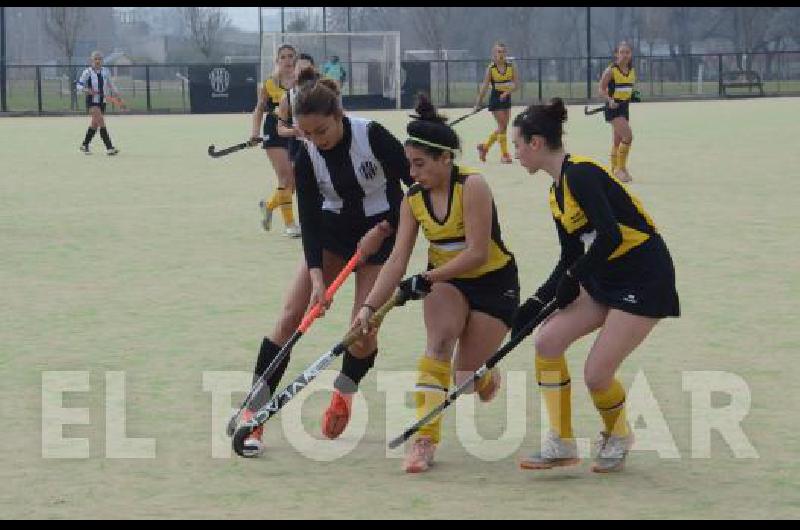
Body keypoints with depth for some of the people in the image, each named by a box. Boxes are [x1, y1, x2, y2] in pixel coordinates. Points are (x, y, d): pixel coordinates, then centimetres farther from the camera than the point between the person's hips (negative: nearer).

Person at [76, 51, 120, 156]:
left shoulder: (105, 71, 6)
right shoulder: (87, 72, -7)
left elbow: (110, 83, 18)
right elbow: (79, 85, -5)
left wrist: (115, 91, 1)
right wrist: (88, 91, -22)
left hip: (102, 101, 6)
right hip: (92, 101, -6)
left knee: (94, 124, 14)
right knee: (101, 122, -17)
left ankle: (84, 145, 32)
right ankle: (109, 148, -21)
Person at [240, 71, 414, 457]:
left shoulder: (372, 136, -23)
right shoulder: (307, 157, -13)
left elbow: (415, 180, -12)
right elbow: (309, 219, -14)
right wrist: (316, 276, -24)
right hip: (332, 232, 3)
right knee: (291, 316, -9)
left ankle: (344, 392, 26)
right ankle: (253, 414, -8)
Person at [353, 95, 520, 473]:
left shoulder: (472, 186, -22)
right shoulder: (413, 201, -4)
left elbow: (477, 253, -25)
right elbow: (397, 261, -9)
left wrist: (428, 278, -26)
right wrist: (370, 306, -20)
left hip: (494, 283, -4)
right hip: (445, 282, 4)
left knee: (465, 376, -5)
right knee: (438, 343, -25)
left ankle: (487, 376, 34)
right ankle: (425, 438, -30)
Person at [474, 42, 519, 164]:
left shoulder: (510, 66, -1)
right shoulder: (491, 68, -8)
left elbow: (516, 84, -2)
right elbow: (484, 86, -6)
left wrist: (508, 92, -20)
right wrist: (478, 103, -6)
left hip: (506, 98, 4)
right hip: (495, 99, -4)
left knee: (502, 127, 10)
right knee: (503, 126, -7)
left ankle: (484, 146, 28)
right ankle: (504, 155, 0)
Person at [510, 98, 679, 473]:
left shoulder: (579, 174, -18)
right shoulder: (557, 192, 11)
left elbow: (610, 237, -27)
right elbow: (571, 258, 16)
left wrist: (574, 278, -16)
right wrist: (537, 302, 8)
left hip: (645, 279, -10)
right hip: (607, 279, 10)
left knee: (596, 375, -11)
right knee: (547, 341, -1)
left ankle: (617, 437, 20)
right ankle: (561, 446, 5)